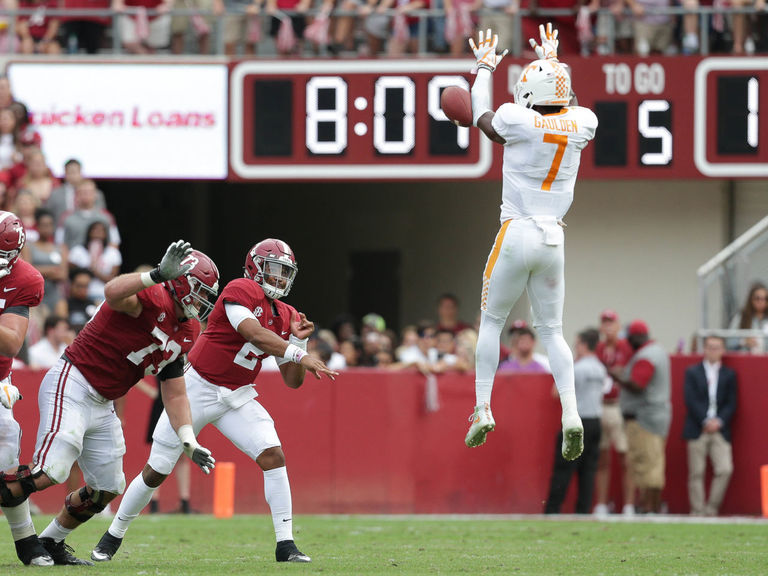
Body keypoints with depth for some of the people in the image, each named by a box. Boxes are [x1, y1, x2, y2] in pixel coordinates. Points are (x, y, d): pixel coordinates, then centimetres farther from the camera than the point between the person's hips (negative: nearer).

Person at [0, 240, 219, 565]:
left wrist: (190, 443, 8)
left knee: (107, 488, 14)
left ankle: (51, 542, 31)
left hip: (101, 405, 10)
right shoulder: (153, 299, -16)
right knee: (49, 473, -24)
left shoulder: (184, 334, 13)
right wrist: (159, 275, -52)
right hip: (71, 386, -10)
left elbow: (175, 395, 18)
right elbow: (114, 293, -40)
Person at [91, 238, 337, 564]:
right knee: (156, 472, 2)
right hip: (198, 389, -5)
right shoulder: (241, 292, -17)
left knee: (273, 455, -16)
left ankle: (286, 546, -12)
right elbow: (254, 335, -34)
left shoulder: (285, 317, 5)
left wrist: (299, 339, -8)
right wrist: (300, 355, -40)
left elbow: (293, 381, 6)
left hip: (237, 398, 5)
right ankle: (113, 537, 22)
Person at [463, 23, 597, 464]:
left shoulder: (519, 122, -13)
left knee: (492, 321, 14)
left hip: (516, 234, -3)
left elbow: (482, 118, 12)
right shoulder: (581, 125, -1)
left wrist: (485, 68, 27)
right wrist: (553, 61, 39)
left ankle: (483, 408, 8)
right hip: (554, 241, 3)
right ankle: (571, 414, -8)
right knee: (552, 330, 10)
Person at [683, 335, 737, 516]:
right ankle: (697, 510, 1)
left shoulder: (729, 375, 12)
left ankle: (712, 508, -2)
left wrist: (719, 421, -9)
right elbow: (691, 401, -2)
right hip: (697, 430, -1)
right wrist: (705, 421, -12)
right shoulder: (692, 372, 7)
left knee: (725, 470, -12)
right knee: (696, 473, -3)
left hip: (720, 429, 1)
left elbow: (731, 404, 7)